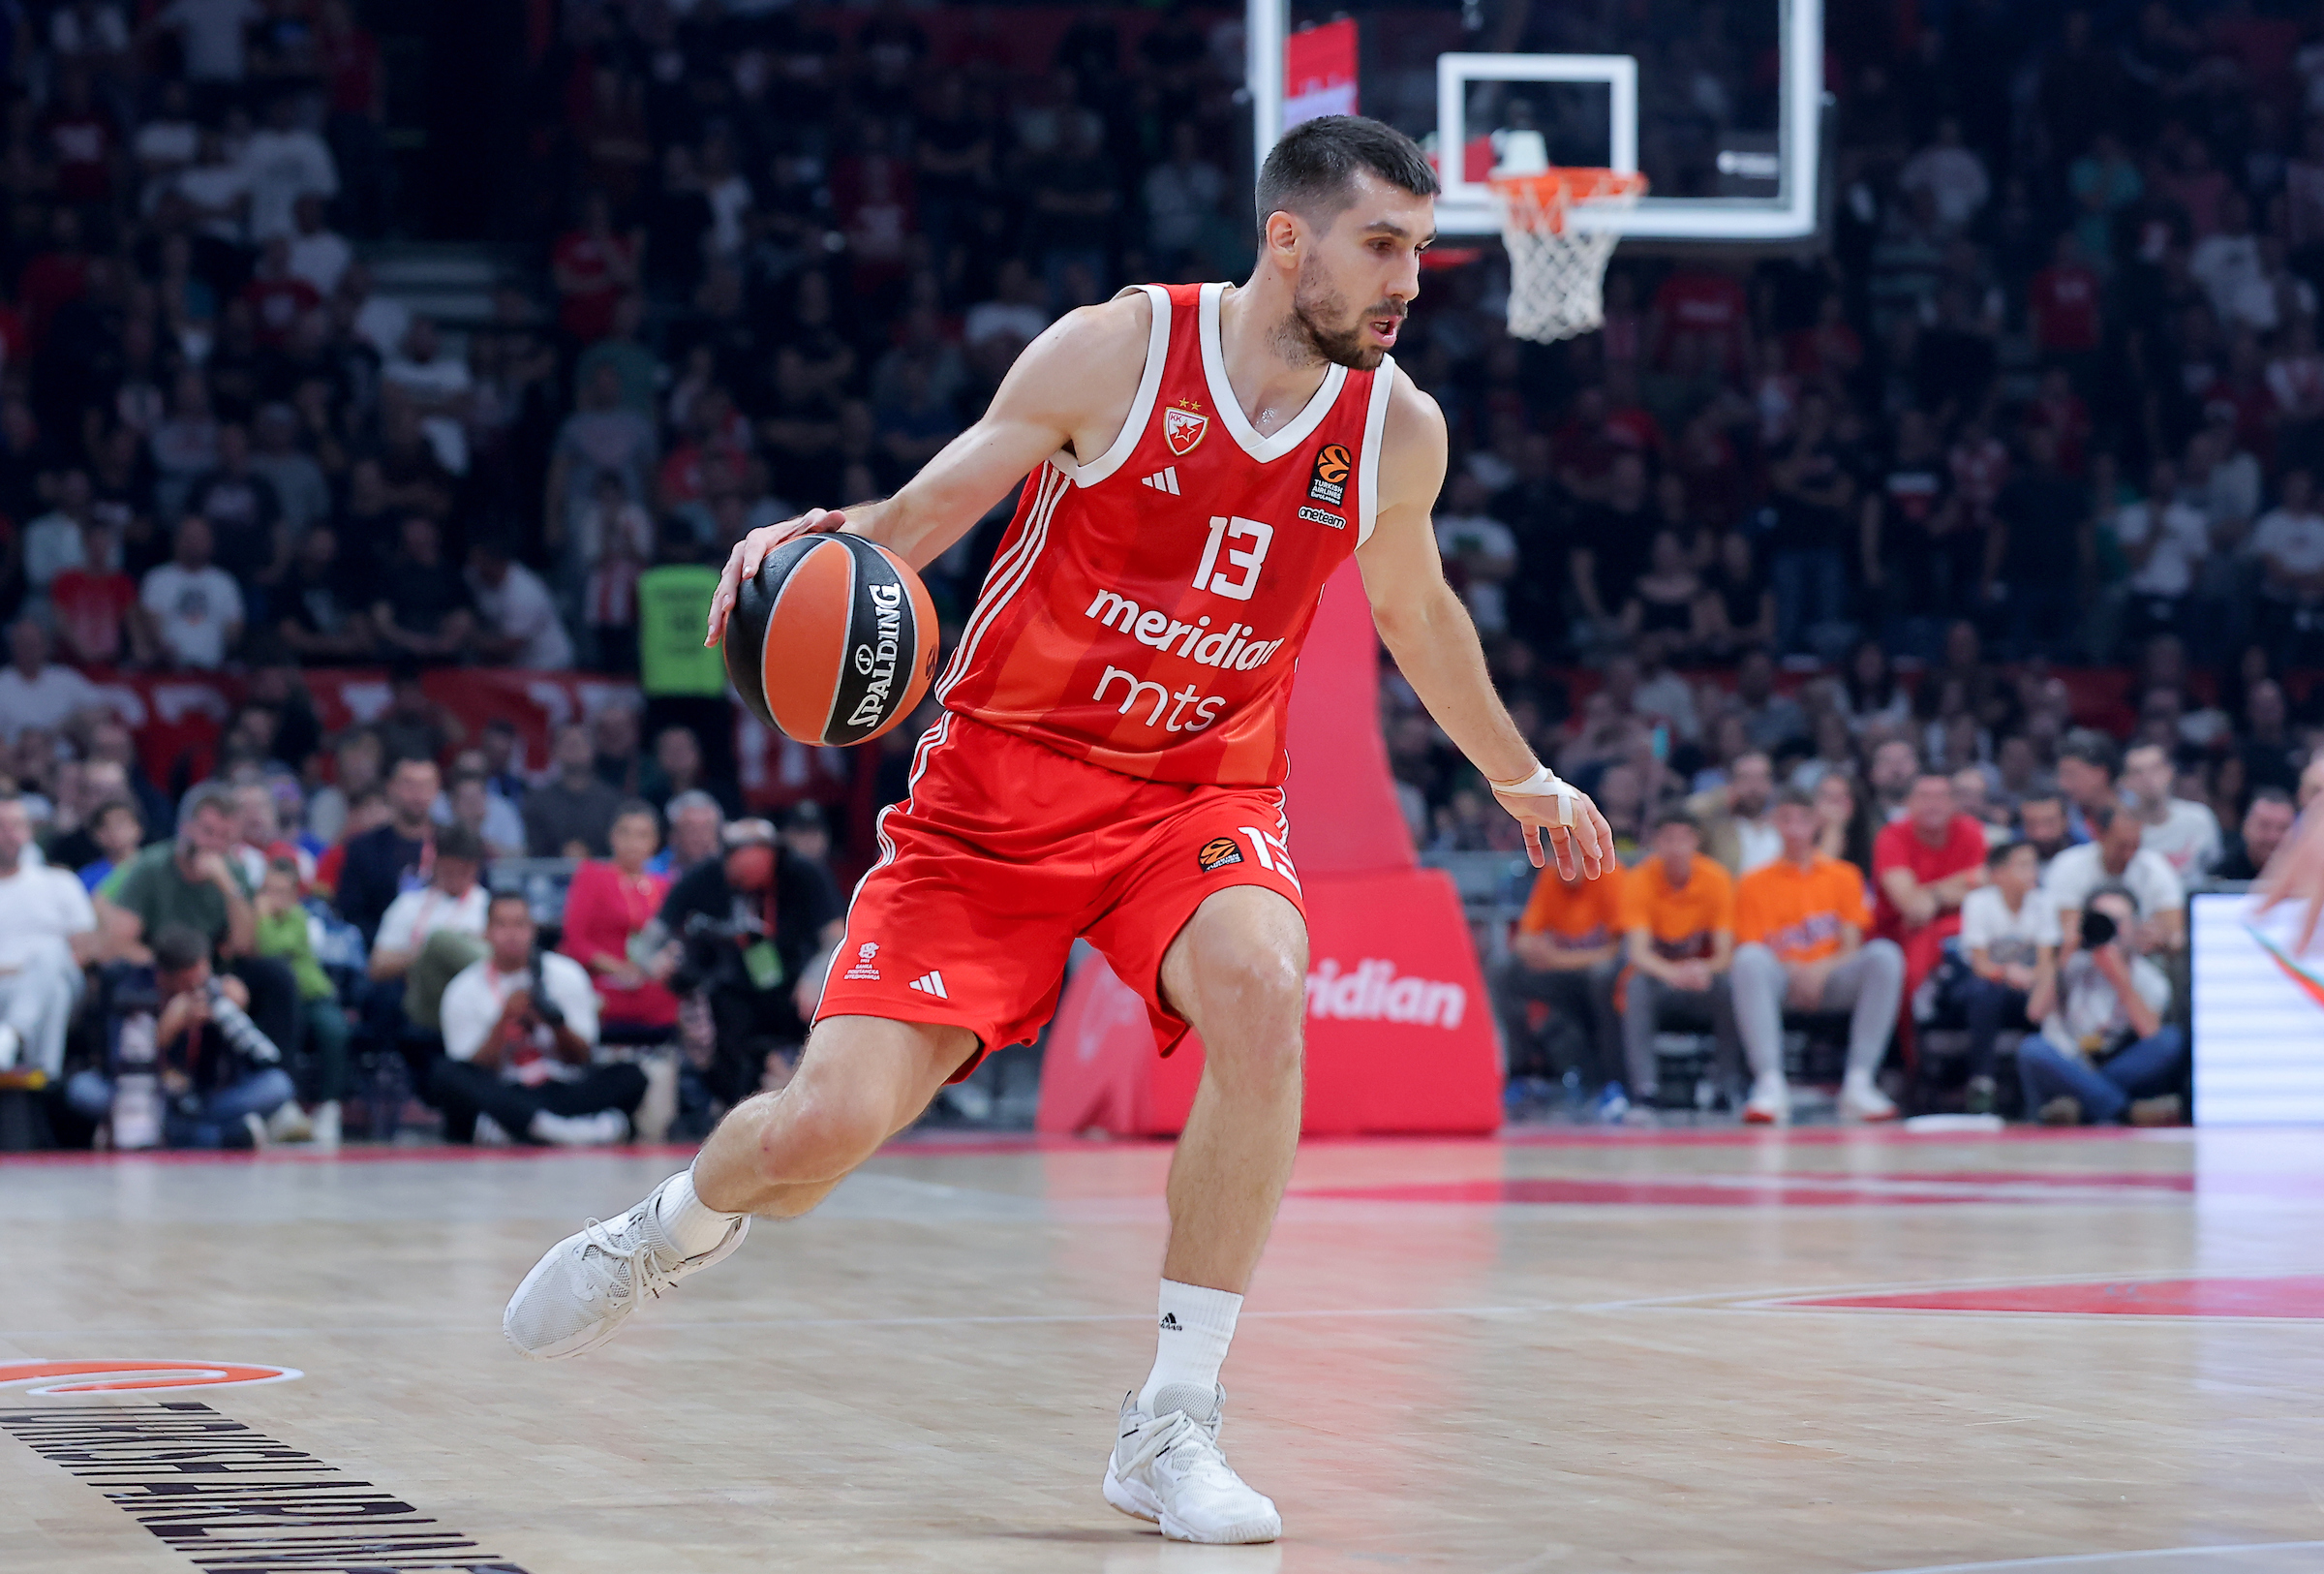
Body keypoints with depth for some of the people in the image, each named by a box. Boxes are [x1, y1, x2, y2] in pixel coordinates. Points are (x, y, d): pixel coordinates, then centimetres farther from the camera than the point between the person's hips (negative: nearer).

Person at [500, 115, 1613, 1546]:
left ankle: (1173, 1427, -22)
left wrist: (1519, 775, 31)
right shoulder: (1118, 350, -13)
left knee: (1261, 990, -33)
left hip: (1200, 794, 2)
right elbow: (924, 511, -7)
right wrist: (817, 541, -29)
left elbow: (1414, 608, 20)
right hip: (1003, 782, -2)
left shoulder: (1397, 430, -1)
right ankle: (678, 1227, 30)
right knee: (825, 1126, -11)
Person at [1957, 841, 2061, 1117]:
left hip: (2027, 990, 3)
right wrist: (2006, 972, -39)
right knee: (1986, 991, -36)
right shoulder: (1978, 902, -11)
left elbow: (2047, 962, -12)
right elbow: (1981, 963, -16)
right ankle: (1980, 1086, -36)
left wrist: (2042, 995, -33)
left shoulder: (2043, 903, -4)